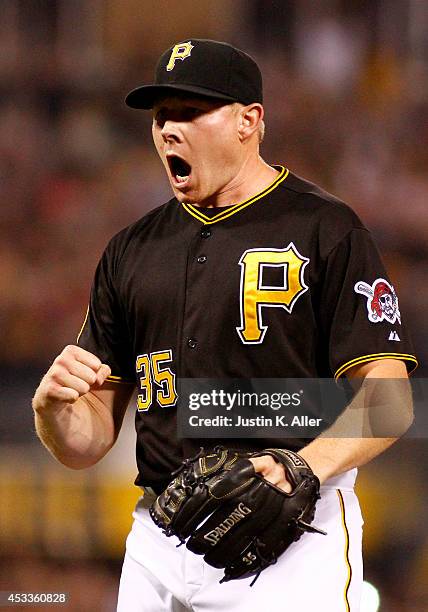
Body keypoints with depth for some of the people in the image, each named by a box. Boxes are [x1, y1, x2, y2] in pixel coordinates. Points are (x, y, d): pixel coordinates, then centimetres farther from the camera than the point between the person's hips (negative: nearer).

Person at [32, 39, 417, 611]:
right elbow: (86, 444, 14)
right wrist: (52, 405, -9)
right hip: (156, 545, 5)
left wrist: (305, 468, -27)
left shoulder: (326, 230, -1)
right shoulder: (131, 250, 15)